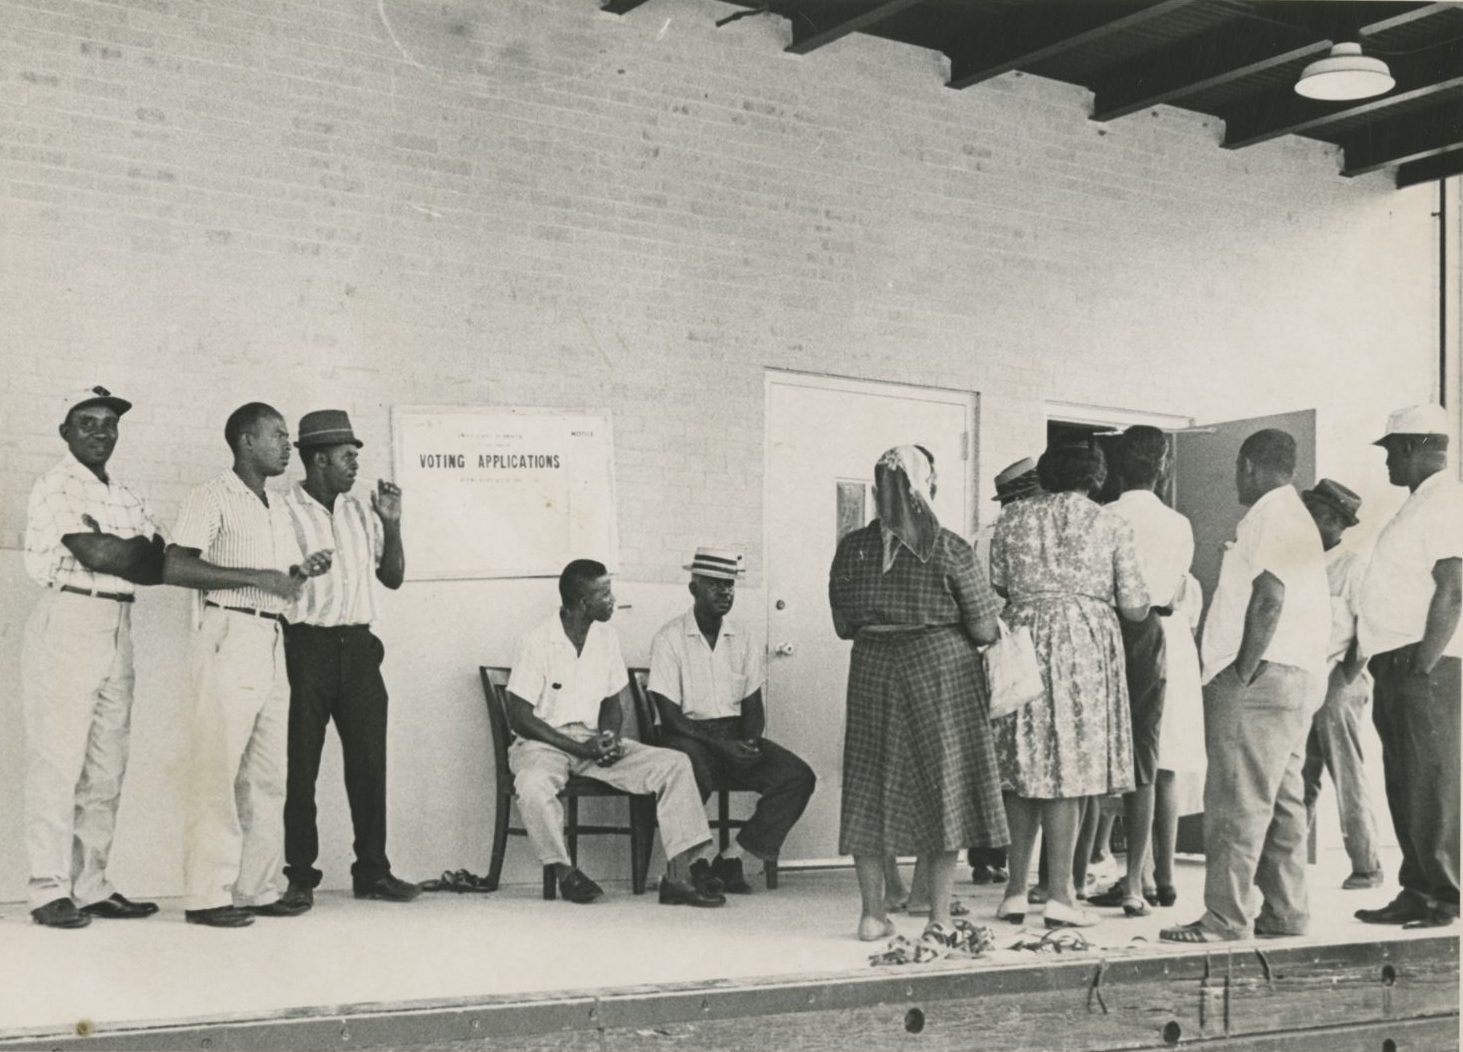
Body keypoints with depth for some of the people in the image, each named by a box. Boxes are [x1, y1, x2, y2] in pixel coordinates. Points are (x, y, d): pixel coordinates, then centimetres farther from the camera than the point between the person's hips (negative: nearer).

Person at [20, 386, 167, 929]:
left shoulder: (125, 497, 18)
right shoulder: (56, 486, -3)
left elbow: (162, 563, 5)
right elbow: (94, 555, -16)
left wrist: (111, 548, -9)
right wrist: (137, 552, 0)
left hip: (118, 629, 7)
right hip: (67, 623, -7)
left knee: (106, 769, 7)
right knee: (57, 762, -5)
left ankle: (91, 886, 12)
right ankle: (50, 891, -1)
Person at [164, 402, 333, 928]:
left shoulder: (278, 508, 21)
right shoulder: (213, 497, -4)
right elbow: (174, 567, -15)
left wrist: (302, 572, 5)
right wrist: (256, 577, -17)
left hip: (272, 642, 8)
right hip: (229, 634, -8)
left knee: (267, 773, 7)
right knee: (218, 769, -8)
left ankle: (257, 888, 12)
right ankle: (206, 895, -5)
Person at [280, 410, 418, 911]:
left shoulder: (361, 513, 15)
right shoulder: (282, 511, -2)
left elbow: (393, 577, 15)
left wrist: (392, 524, 5)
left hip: (357, 645, 5)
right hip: (305, 644, -5)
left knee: (369, 760, 4)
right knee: (300, 765, 0)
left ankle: (372, 870, 12)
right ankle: (300, 876, 7)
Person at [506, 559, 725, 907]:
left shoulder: (605, 638, 7)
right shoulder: (537, 642, -11)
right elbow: (519, 716, -12)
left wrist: (610, 737, -8)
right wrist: (581, 748, -18)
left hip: (594, 741, 5)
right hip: (544, 743, -5)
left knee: (675, 764, -15)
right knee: (533, 784, -41)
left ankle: (680, 876, -21)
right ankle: (565, 872, -17)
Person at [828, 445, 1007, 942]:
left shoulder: (852, 549, -1)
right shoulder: (949, 550, -9)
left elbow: (843, 626, 6)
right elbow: (984, 629, -6)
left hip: (873, 672, 3)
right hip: (941, 670, -3)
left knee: (871, 789, 9)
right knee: (944, 787, 5)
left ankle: (873, 913, 12)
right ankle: (939, 917, 8)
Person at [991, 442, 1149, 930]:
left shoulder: (1013, 517, 8)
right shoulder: (1111, 525, 2)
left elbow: (994, 590, 8)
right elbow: (1134, 608, 1)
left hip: (1023, 642, 2)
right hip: (1086, 645, -2)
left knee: (1024, 768, 9)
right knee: (1068, 769, 0)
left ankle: (1016, 889, 9)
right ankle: (1059, 895, 0)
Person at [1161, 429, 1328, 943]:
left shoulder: (1268, 518, -11)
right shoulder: (1296, 517, 22)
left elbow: (1268, 600, -21)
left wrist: (1241, 673, -19)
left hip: (1260, 677, -11)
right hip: (1296, 678, 11)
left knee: (1238, 800, -9)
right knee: (1282, 799, 12)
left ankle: (1225, 915, -8)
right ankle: (1285, 910, 16)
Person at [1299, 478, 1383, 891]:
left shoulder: (1354, 566, -5)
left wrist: (1350, 675, -13)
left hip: (1338, 686, -6)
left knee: (1348, 780, -2)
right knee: (1300, 781, 7)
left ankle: (1367, 867, 6)